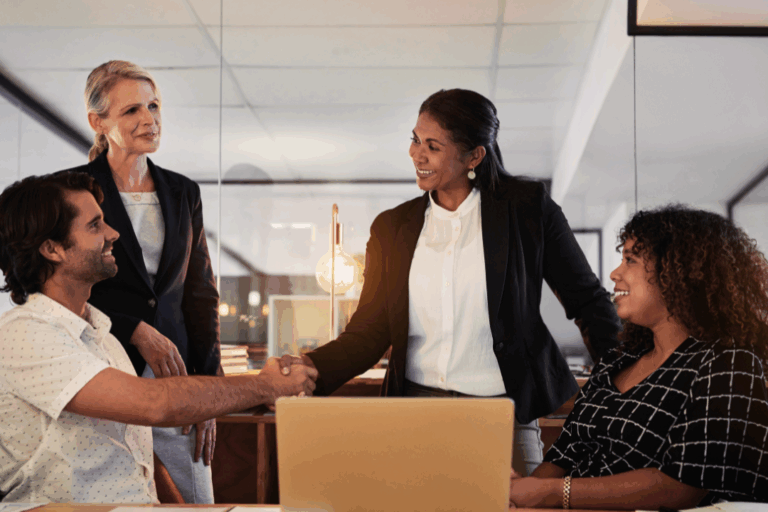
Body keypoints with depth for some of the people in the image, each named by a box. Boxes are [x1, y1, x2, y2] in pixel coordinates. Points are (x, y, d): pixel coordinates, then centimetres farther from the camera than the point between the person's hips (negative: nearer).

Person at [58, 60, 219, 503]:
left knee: (198, 500, 1)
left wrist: (209, 392, 4)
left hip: (174, 374, 4)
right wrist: (139, 333, -12)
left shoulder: (183, 193, 12)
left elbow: (202, 295, 12)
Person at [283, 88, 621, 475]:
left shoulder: (526, 208, 2)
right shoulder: (392, 227, 9)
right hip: (414, 411, 2)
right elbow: (368, 331, 6)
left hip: (504, 416, -2)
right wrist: (312, 367, -12)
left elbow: (588, 301, 7)